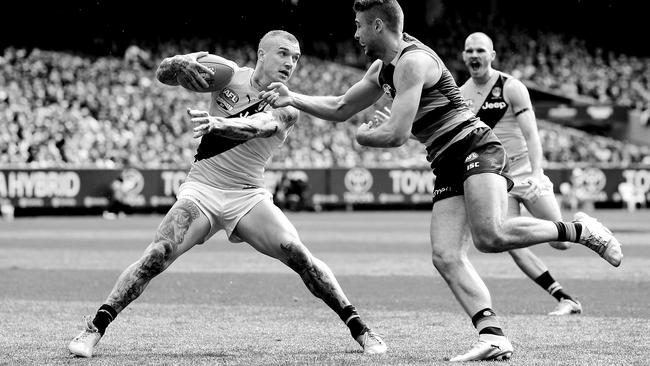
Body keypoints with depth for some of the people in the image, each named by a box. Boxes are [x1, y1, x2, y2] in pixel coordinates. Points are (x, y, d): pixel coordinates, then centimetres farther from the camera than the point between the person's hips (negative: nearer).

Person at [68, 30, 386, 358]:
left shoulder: (286, 108, -3)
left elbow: (259, 126, -26)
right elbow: (162, 74, -2)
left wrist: (219, 123, -48)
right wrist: (179, 64, -28)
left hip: (248, 196, 0)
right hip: (201, 188, 0)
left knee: (299, 256, -15)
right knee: (155, 258, -18)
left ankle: (360, 330, -3)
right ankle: (94, 330, -10)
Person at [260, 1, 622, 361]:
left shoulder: (413, 60, -11)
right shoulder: (383, 68, 19)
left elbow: (396, 135, -16)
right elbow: (340, 109, 30)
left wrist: (364, 135, 4)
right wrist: (292, 98, 18)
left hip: (476, 149, -9)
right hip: (448, 168, 9)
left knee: (491, 235, -30)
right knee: (446, 258, -10)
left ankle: (579, 230, -11)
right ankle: (493, 338, -21)